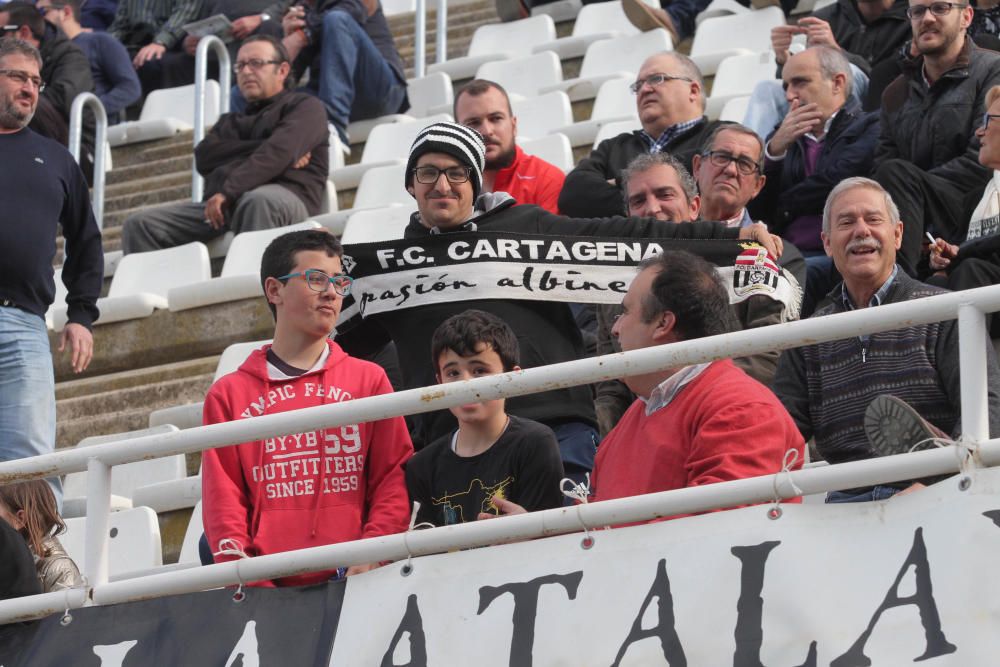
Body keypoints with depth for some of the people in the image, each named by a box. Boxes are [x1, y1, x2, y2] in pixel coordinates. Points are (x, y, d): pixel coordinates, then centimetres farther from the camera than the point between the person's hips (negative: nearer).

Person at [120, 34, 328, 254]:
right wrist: (260, 148, -2)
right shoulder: (233, 122, 35)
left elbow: (280, 152, -5)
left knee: (259, 200, -41)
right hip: (222, 206, 6)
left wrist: (228, 191, -17)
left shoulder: (305, 106, 16)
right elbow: (204, 157, 13)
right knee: (140, 224, -13)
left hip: (283, 197, -6)